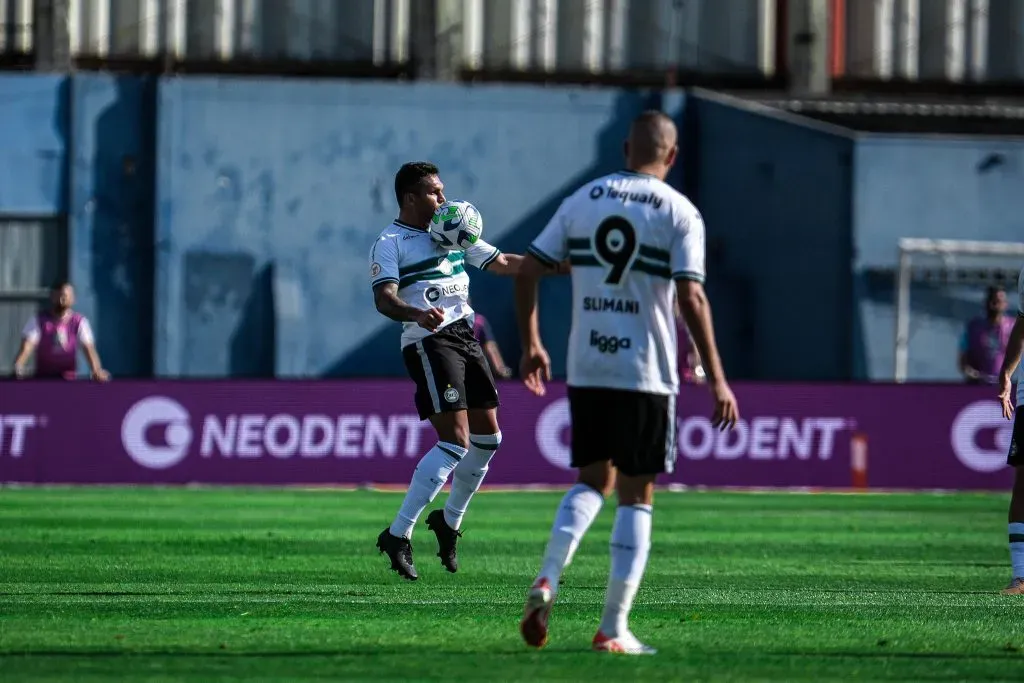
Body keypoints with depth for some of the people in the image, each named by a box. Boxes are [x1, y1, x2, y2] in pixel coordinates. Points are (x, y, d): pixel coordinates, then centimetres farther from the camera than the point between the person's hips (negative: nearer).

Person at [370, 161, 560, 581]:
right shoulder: (389, 243, -4)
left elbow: (502, 263, 24)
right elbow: (384, 298, -18)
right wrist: (416, 314, -38)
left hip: (464, 338, 8)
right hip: (428, 342, -8)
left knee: (487, 435, 10)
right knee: (456, 441, -17)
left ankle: (449, 521, 29)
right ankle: (398, 536, -16)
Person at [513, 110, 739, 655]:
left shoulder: (582, 201, 7)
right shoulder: (679, 213, -4)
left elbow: (526, 271, 5)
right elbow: (691, 297, -14)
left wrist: (531, 344, 16)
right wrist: (716, 378, -11)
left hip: (585, 370, 3)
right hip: (646, 375, -3)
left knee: (593, 481, 19)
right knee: (636, 497, 5)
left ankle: (547, 580, -5)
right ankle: (613, 629, 2)